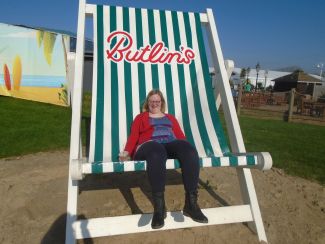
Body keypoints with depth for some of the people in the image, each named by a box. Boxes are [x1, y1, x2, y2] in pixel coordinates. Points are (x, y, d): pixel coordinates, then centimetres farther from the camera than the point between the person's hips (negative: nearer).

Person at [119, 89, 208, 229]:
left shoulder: (170, 118, 34)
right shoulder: (141, 117, 28)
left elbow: (180, 136, 21)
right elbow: (133, 136, 13)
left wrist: (188, 149, 2)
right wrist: (127, 152, -5)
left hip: (171, 146, 3)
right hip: (150, 146, -2)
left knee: (188, 150, -34)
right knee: (157, 152, -43)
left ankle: (191, 203, -37)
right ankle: (159, 207, -43)